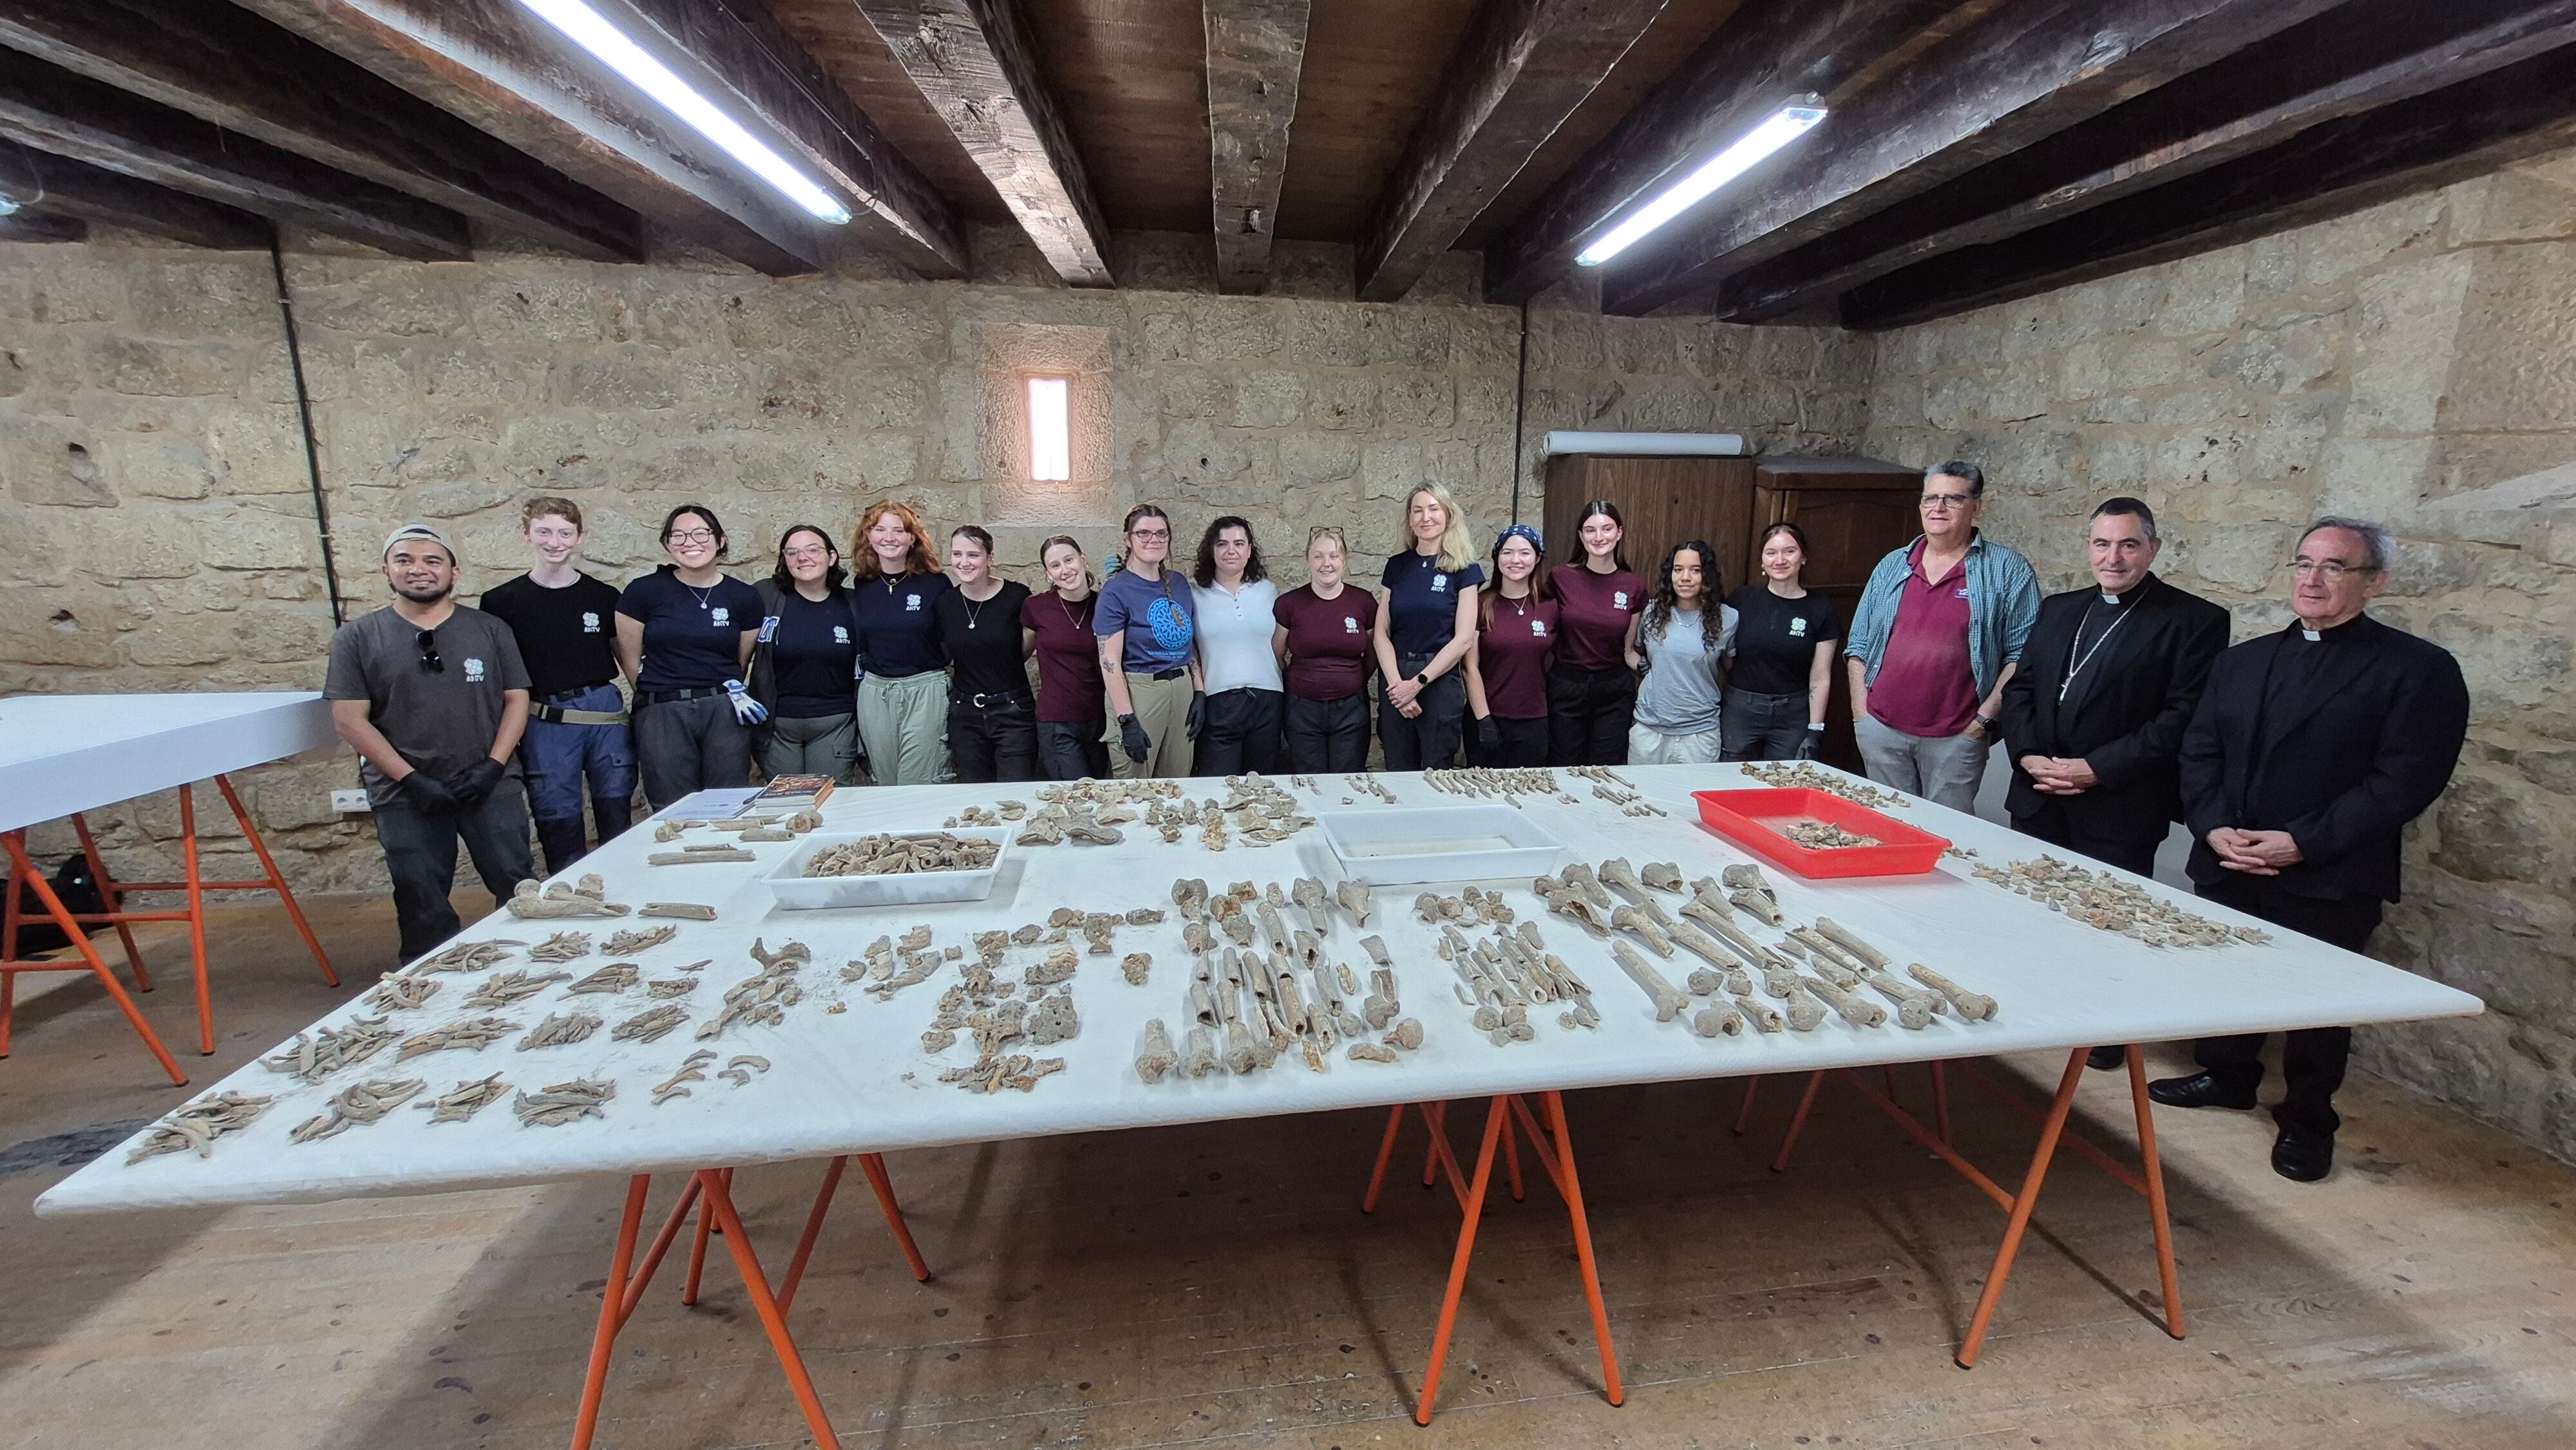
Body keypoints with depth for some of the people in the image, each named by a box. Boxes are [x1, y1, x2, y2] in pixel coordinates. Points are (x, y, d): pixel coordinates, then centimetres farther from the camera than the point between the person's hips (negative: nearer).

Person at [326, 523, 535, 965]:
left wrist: (493, 767, -9)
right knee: (424, 911, 9)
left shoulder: (490, 630, 5)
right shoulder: (357, 638, 2)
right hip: (405, 796, 0)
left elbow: (516, 699, 3)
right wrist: (411, 779, -11)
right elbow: (350, 719, -2)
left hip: (489, 788, 0)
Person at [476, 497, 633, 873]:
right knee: (559, 822, 4)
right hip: (545, 723, -1)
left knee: (619, 818, 7)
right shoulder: (502, 601, 3)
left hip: (606, 714, 1)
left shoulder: (604, 596, 7)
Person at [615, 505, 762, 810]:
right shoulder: (643, 591, 1)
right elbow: (630, 659, 7)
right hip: (663, 715, -1)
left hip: (725, 713, 1)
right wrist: (658, 693, 10)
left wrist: (731, 693, 4)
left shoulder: (744, 597, 5)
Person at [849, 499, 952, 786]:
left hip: (925, 690, -3)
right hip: (874, 692, 4)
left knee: (918, 787, -3)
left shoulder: (935, 583, -3)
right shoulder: (861, 585, 6)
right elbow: (855, 643, 18)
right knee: (884, 784, 12)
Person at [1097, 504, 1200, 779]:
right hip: (1138, 693, -5)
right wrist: (1127, 721, -18)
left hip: (1182, 691, 6)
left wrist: (1199, 693, 7)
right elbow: (1109, 662, -13)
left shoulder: (1179, 585, 9)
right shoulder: (1116, 591, -8)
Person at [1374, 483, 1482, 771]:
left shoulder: (1464, 568, -1)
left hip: (1439, 680, -3)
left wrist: (1417, 682, -12)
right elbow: (1381, 632, 3)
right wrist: (1396, 683, -10)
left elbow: (1463, 639, -7)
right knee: (1397, 772, 9)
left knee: (1436, 775, 3)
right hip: (1395, 680, 3)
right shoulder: (1397, 566, 9)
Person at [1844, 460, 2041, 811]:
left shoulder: (2008, 570, 0)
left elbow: (2021, 654, -4)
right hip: (1881, 729, 3)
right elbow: (1859, 646, 11)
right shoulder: (1892, 566, 10)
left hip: (1955, 738, -3)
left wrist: (1985, 718, -10)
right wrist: (1861, 713, 2)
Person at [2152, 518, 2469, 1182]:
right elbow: (2199, 752, 7)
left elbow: (2405, 780, -11)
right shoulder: (2241, 661, 11)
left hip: (2329, 880, -4)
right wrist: (2214, 828, -8)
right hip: (2226, 866, 4)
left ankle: (2307, 1121, 26)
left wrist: (2303, 843, -18)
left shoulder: (2419, 669, -3)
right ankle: (2227, 1075, 36)